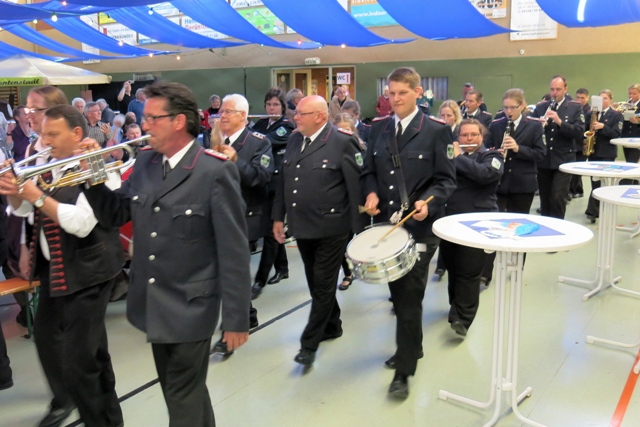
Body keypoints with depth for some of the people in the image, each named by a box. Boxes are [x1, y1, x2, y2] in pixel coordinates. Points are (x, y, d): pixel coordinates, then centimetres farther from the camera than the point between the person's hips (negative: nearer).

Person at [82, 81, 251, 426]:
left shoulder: (215, 172, -18)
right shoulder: (144, 163, 3)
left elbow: (233, 252, -17)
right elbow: (116, 214, 12)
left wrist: (236, 317, -15)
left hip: (190, 308, -7)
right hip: (152, 305, 7)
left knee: (183, 398, 9)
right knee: (179, 390, 23)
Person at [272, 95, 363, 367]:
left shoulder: (342, 142, -12)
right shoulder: (294, 140, 8)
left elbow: (355, 186, -14)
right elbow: (284, 181, 13)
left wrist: (358, 229, -15)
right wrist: (278, 217, 12)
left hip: (330, 228, -7)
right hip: (302, 226, 7)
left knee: (323, 285, 3)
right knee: (315, 283, 17)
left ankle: (309, 343, 12)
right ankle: (332, 326, 37)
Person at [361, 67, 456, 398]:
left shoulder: (437, 130, -5)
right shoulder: (378, 128, 9)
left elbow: (446, 179, -5)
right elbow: (369, 171, 13)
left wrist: (427, 201, -22)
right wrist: (371, 193, -7)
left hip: (419, 226, -5)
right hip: (385, 222, 5)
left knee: (410, 295, -2)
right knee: (397, 292, 17)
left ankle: (404, 370, 9)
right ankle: (411, 347, 39)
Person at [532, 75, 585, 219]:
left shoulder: (575, 107, 1)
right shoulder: (540, 106, 8)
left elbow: (579, 132, -10)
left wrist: (560, 121, -22)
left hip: (563, 160, -3)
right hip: (543, 160, 3)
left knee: (558, 198, -10)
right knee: (544, 199, 10)